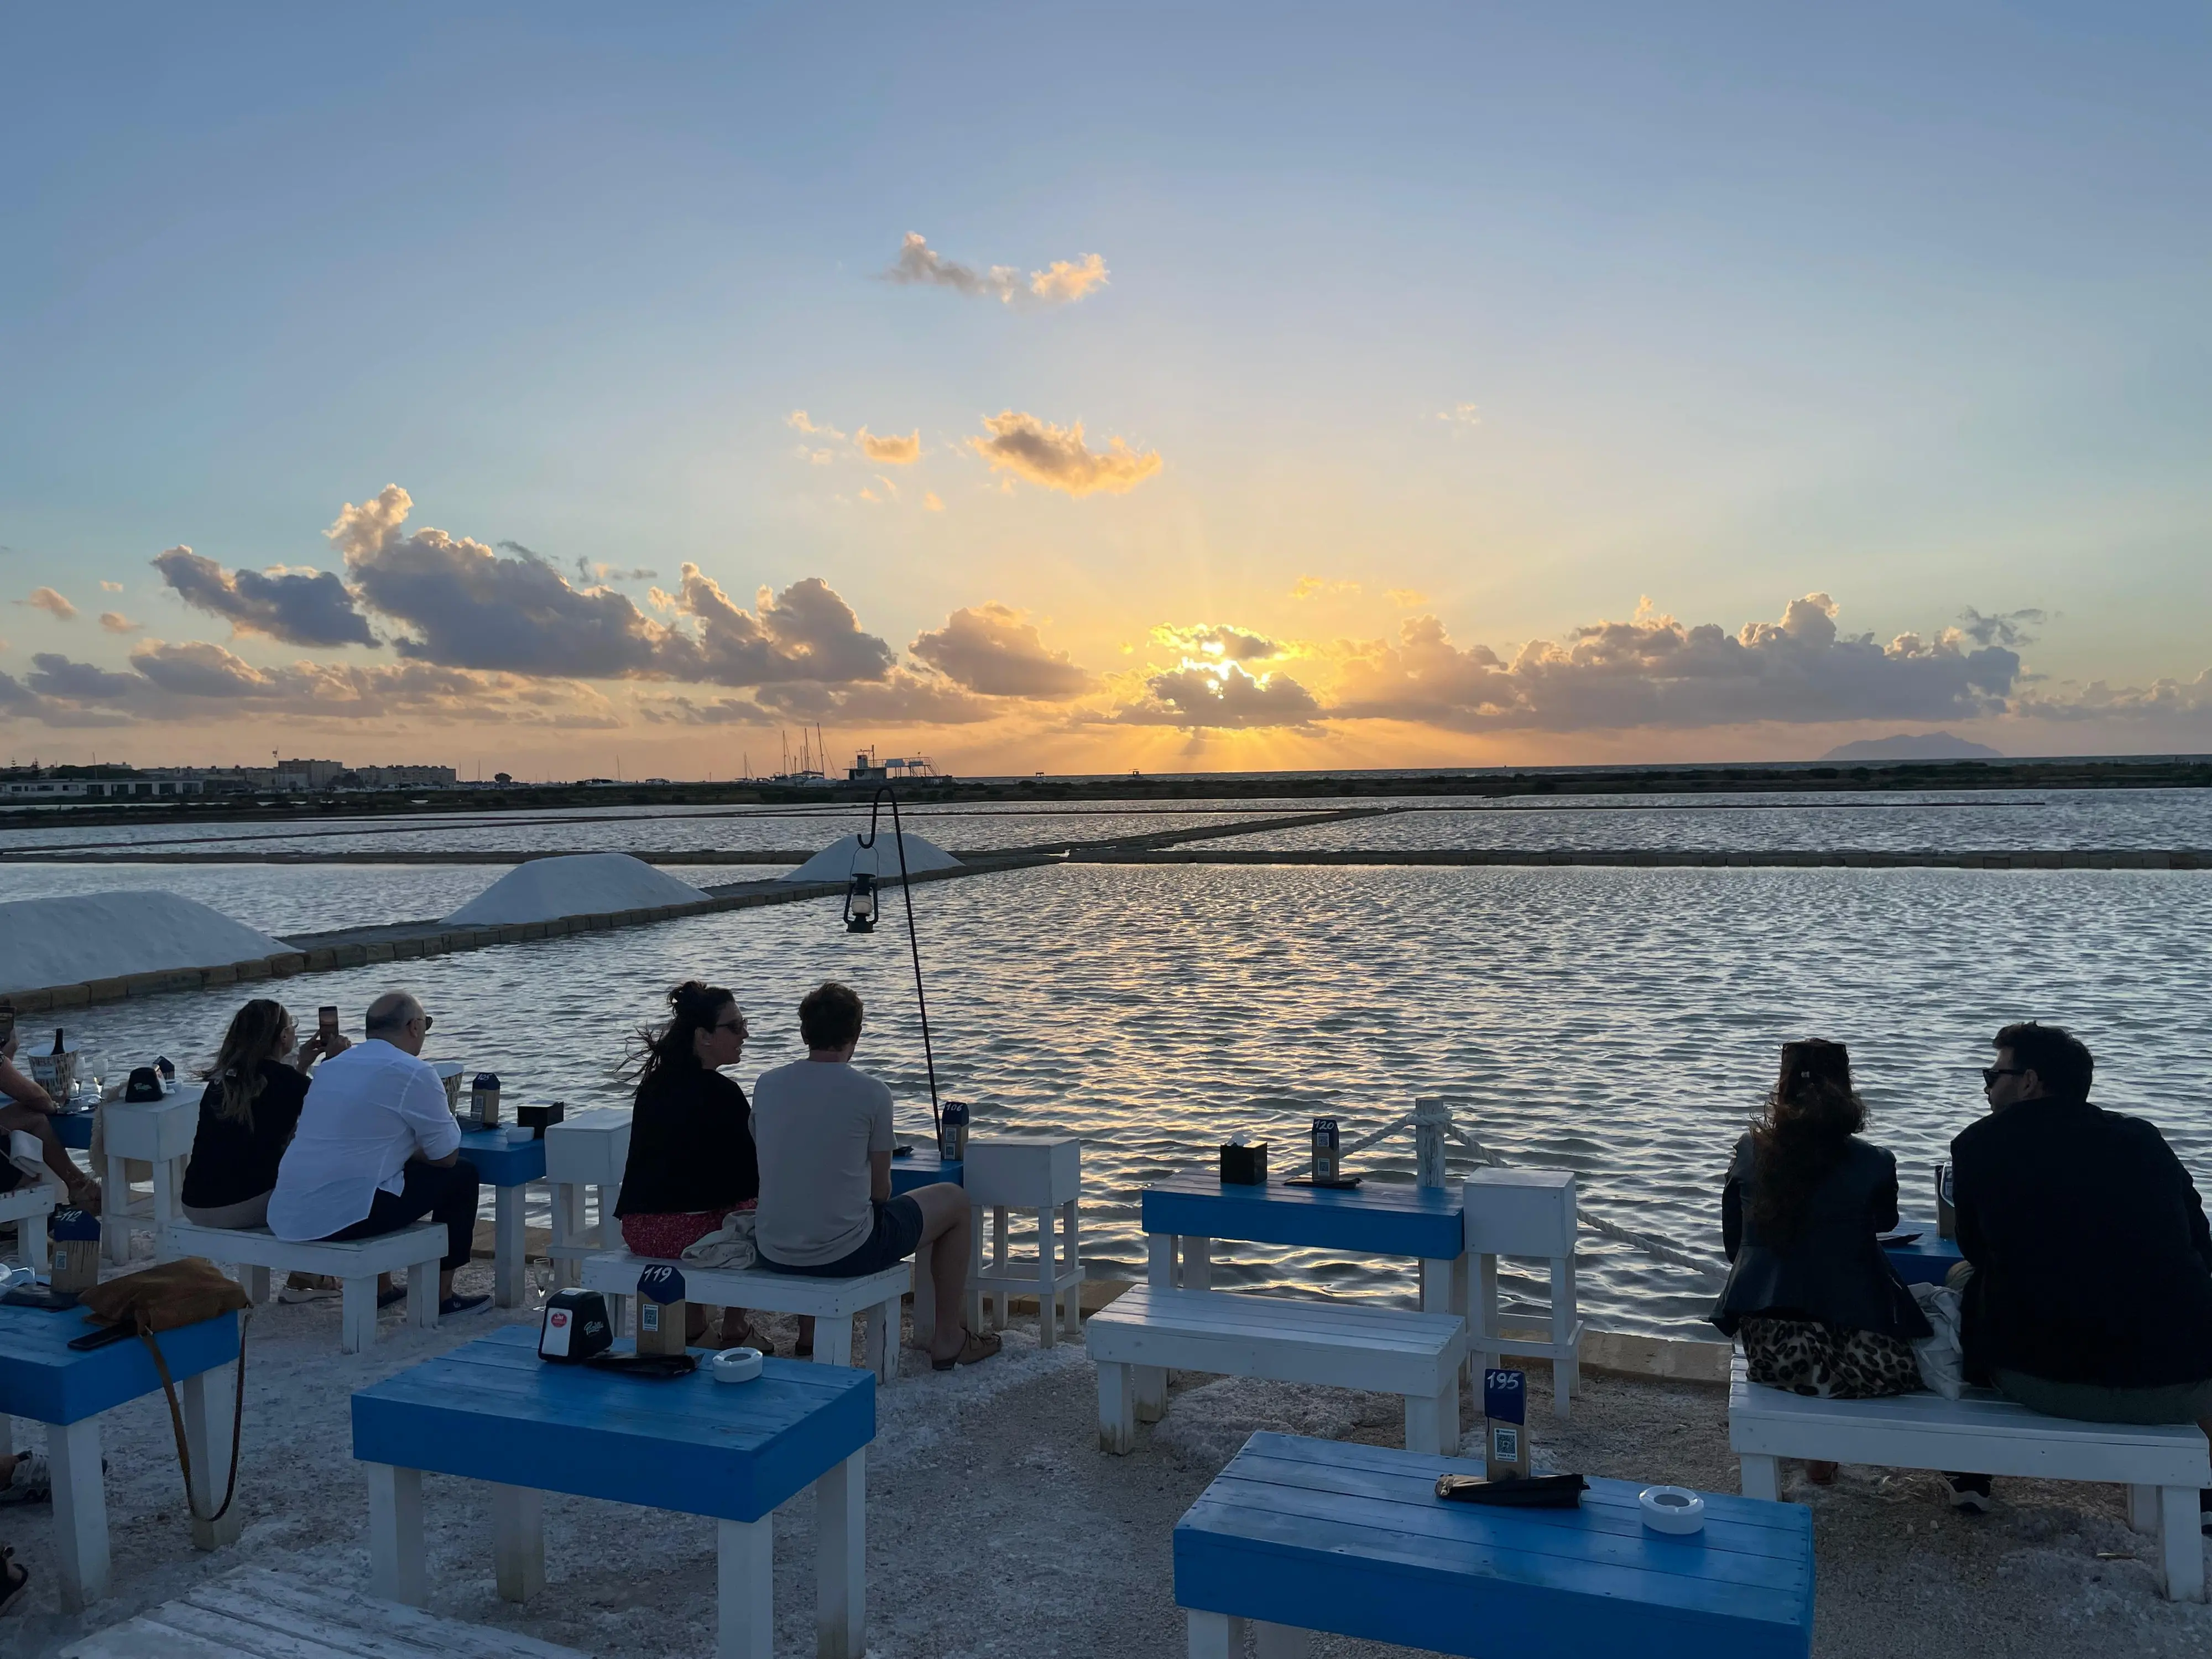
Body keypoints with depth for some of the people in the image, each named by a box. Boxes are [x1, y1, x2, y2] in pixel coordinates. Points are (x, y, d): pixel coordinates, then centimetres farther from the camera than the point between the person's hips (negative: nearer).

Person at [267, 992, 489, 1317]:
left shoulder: (330, 1067, 15)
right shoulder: (412, 1073, -8)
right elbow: (446, 1156, -2)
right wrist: (410, 1151, 17)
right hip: (346, 1218, -8)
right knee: (461, 1175, 9)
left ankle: (379, 1289, 37)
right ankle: (441, 1296, 16)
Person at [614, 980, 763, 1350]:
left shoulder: (654, 1082, 10)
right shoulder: (721, 1093, -15)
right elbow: (751, 1176, -9)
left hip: (637, 1228, 7)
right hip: (687, 1230, -7)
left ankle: (694, 1330, 40)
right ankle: (734, 1332, 24)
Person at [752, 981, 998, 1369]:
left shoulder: (766, 1085, 0)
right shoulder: (872, 1093, -12)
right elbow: (881, 1190, -1)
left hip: (772, 1254, 5)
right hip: (845, 1253, -5)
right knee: (954, 1199, 17)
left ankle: (808, 1334, 46)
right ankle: (948, 1341, 26)